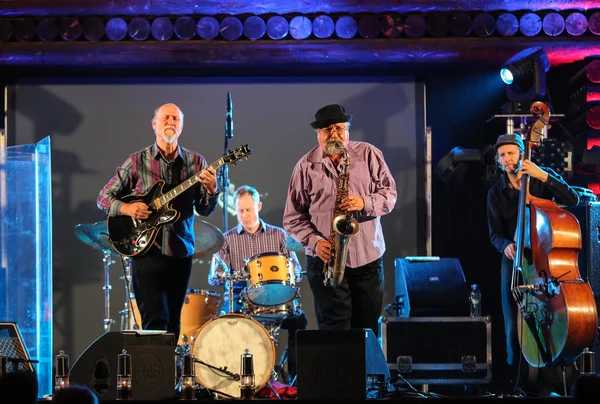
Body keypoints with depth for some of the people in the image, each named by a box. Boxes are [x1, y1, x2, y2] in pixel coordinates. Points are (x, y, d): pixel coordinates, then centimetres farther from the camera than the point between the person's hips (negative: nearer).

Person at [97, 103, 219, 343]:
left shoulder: (196, 163, 6)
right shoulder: (137, 161, 1)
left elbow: (205, 210, 4)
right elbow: (104, 197, 5)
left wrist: (211, 190, -16)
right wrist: (126, 208, -14)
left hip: (181, 253, 3)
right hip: (147, 250, -3)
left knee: (173, 323, 9)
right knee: (155, 319, -11)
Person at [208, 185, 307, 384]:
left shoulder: (279, 235, 12)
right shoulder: (227, 239, 10)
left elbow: (297, 274, 6)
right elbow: (213, 279, 3)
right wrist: (220, 274, -21)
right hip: (239, 300, 0)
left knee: (298, 318, -27)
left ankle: (294, 373, -16)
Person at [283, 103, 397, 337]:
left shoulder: (369, 155, 3)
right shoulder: (306, 167, 0)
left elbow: (389, 193, 2)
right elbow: (293, 217, 2)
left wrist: (365, 202, -18)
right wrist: (315, 242, -14)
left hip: (369, 258, 2)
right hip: (326, 260, -1)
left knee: (369, 329, 10)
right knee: (335, 332, -3)